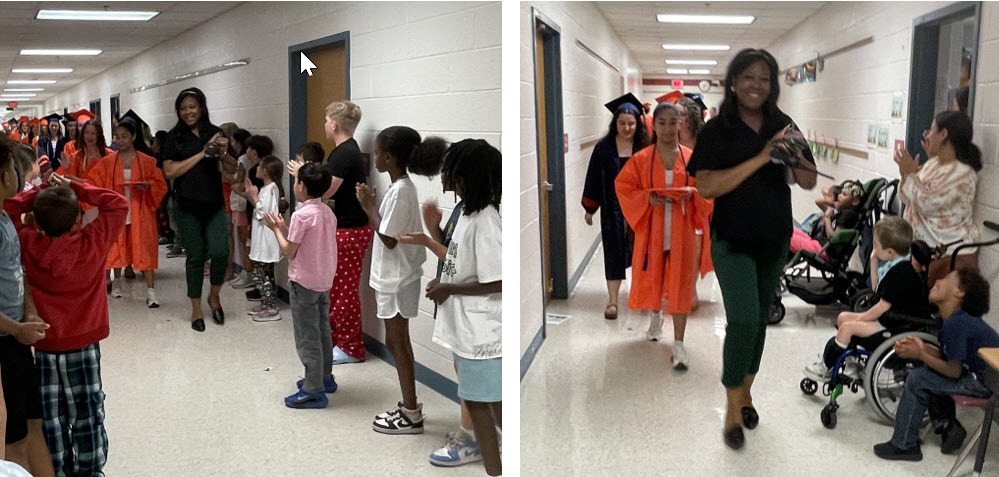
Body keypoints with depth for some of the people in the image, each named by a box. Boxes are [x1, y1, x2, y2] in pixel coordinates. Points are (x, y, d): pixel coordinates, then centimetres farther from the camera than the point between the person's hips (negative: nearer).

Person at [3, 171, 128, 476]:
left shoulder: (27, 245, -8)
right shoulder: (93, 243, -14)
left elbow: (8, 211, 8)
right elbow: (119, 204, -5)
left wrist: (39, 191, 1)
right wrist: (76, 188, -5)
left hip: (44, 343, 2)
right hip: (84, 343, -2)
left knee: (51, 415, 13)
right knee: (87, 413, 9)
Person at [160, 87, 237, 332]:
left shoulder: (215, 133, 5)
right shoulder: (175, 137, 2)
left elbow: (233, 169, 5)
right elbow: (170, 171, -8)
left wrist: (223, 154, -16)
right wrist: (202, 153, -11)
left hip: (214, 204, 1)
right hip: (188, 206, -1)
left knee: (220, 252, -12)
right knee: (195, 256, 3)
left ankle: (214, 295, 16)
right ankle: (196, 310, 19)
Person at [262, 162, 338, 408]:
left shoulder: (301, 215, -19)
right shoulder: (327, 212, 5)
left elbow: (289, 251, -13)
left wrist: (276, 229, -1)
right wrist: (284, 228, 10)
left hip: (303, 283, -8)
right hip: (324, 281, 8)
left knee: (307, 336, -1)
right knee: (322, 330, 19)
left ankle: (313, 392, 4)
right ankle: (324, 378, 32)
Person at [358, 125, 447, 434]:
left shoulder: (399, 192, -22)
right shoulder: (403, 187, 8)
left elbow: (389, 239, -21)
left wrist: (369, 206, -14)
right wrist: (370, 205, 5)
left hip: (397, 280, -10)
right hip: (395, 277, 10)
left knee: (397, 343, 0)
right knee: (398, 342, 16)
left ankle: (411, 415, 10)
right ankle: (410, 406, 26)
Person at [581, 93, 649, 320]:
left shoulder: (645, 147, -2)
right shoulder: (604, 148, -3)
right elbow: (594, 179, 2)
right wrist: (589, 209, 4)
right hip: (613, 208, -1)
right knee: (614, 251, -1)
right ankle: (612, 300, 0)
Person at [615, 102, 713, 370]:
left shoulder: (691, 158, 1)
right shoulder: (640, 159, -1)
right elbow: (623, 187, 0)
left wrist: (691, 193, -15)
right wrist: (647, 197, -16)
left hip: (681, 230, 0)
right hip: (652, 229, 1)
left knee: (680, 282, -3)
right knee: (652, 276, 13)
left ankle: (679, 343, -1)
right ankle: (655, 317, 45)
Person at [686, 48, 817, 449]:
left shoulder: (782, 126, 3)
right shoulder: (717, 130, -7)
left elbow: (808, 182, 2)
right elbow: (707, 186, -18)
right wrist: (760, 158, -23)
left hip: (775, 240, 5)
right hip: (733, 241, -4)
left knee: (761, 318, 15)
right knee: (743, 320, -13)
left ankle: (746, 390, 34)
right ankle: (733, 408, 4)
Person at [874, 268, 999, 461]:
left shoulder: (956, 324, -25)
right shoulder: (958, 318, 7)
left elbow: (954, 371, -21)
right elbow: (947, 357, 8)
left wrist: (919, 354, -16)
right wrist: (923, 348, -8)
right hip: (981, 373, 10)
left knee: (918, 380, -11)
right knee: (927, 374, 19)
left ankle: (904, 445, 1)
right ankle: (948, 426, 23)